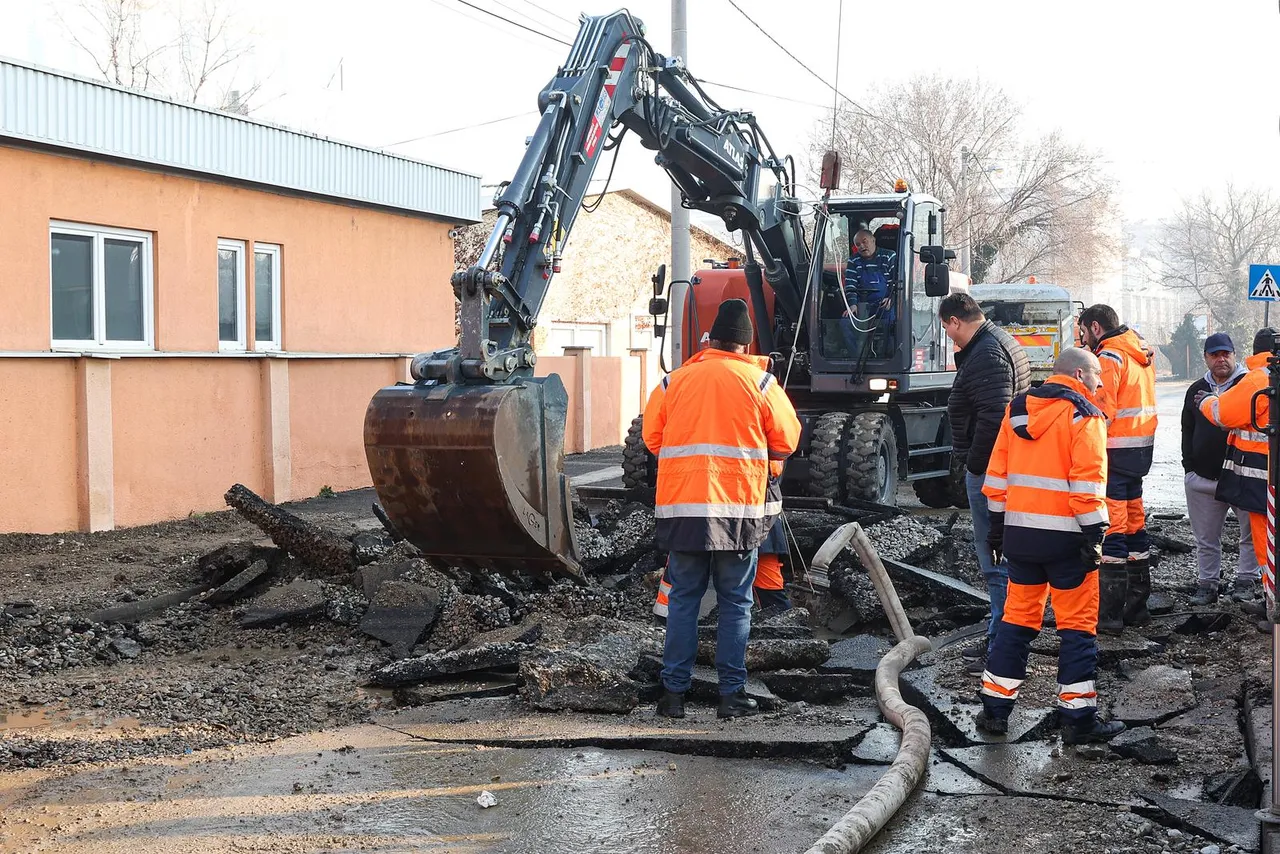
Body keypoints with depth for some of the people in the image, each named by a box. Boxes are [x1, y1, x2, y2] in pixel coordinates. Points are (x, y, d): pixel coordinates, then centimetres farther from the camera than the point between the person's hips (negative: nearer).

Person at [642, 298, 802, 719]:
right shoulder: (760, 382, 1)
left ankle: (674, 691, 10)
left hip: (681, 504, 2)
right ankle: (732, 693, 8)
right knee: (735, 602, 7)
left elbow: (652, 437, 12)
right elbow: (786, 440, 7)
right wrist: (766, 465, 27)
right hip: (738, 506, -2)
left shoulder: (674, 381, 6)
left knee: (683, 598, 10)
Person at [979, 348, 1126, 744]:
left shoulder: (1016, 410, 11)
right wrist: (1094, 535, -12)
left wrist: (998, 525, 16)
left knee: (1017, 618, 14)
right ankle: (1079, 718, 5)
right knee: (1077, 624, 3)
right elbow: (1088, 482, -15)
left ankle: (995, 708, 16)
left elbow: (997, 473, 11)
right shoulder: (1083, 416, -8)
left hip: (1019, 531, 6)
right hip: (1064, 536, -6)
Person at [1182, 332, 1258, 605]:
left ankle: (1245, 580, 17)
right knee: (1206, 538, 9)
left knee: (1250, 532, 5)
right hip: (1204, 478, 3)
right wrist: (1190, 467, 12)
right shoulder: (1197, 390, 13)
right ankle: (1208, 583, 18)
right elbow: (1187, 431, 18)